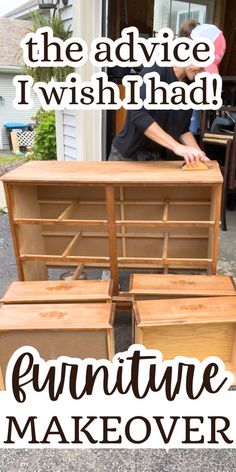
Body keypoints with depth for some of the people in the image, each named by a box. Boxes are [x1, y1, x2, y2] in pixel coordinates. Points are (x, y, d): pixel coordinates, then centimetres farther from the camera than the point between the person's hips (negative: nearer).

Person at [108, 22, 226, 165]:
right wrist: (176, 146, -34)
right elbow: (138, 114, -29)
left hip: (161, 158, 5)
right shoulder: (156, 70, -16)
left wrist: (197, 152, -12)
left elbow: (183, 129, 8)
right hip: (128, 155, -5)